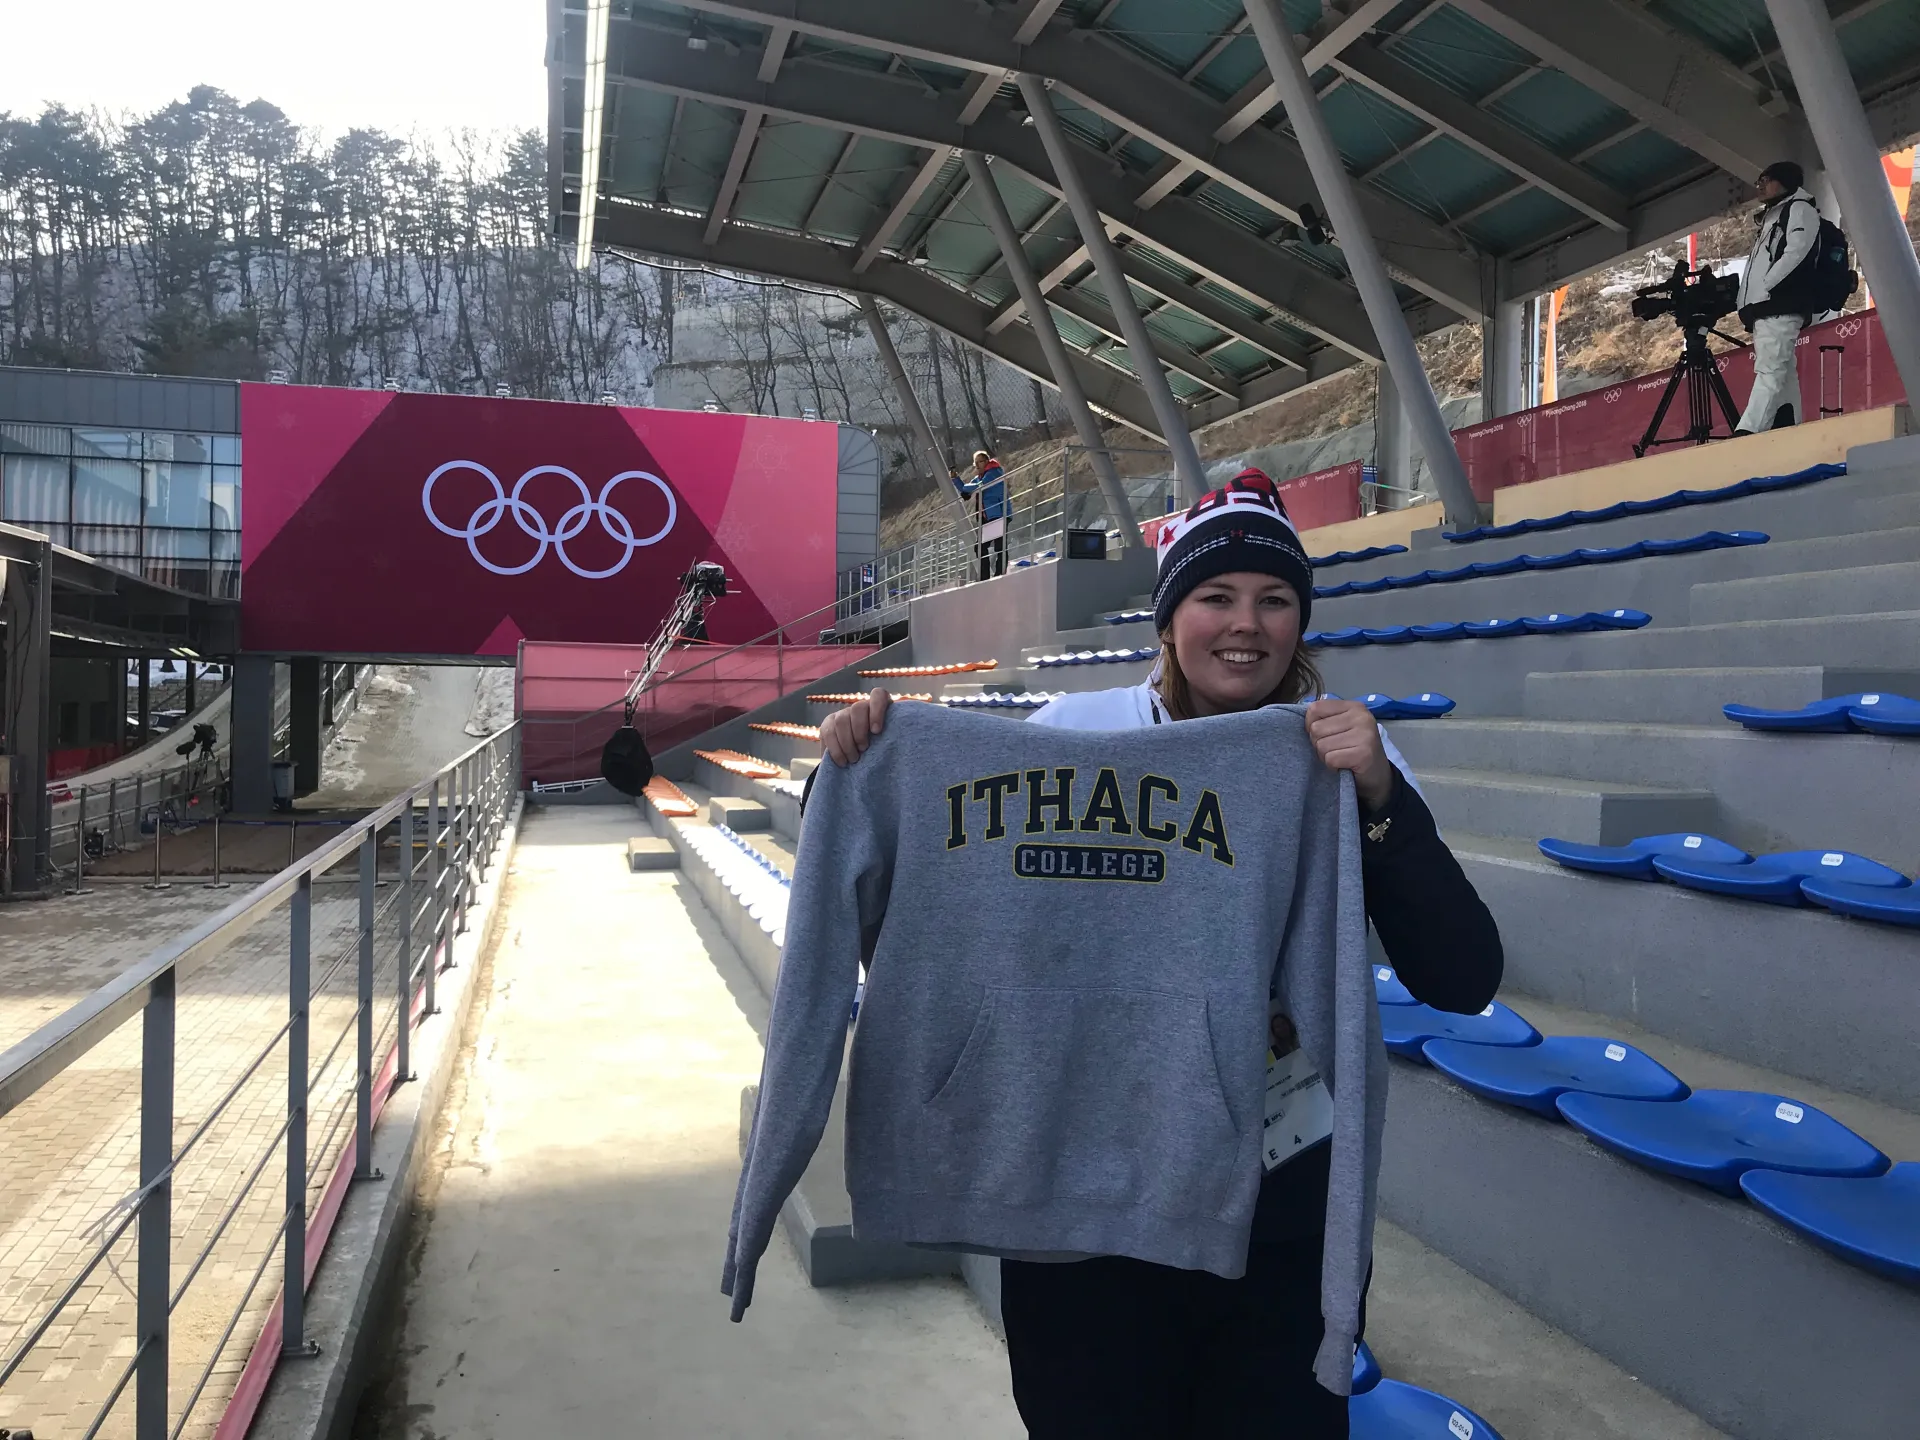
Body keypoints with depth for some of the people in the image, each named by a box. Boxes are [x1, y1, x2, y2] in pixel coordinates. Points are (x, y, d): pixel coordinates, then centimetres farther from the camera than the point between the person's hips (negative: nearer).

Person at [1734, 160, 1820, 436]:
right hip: (1765, 307, 9)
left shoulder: (1800, 208, 6)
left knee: (1769, 372, -20)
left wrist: (1764, 287, -16)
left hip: (1780, 304, -9)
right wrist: (1749, 301, 10)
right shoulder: (1771, 219, 33)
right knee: (1783, 375, 1)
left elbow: (1795, 252, -10)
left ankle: (1745, 435, -34)